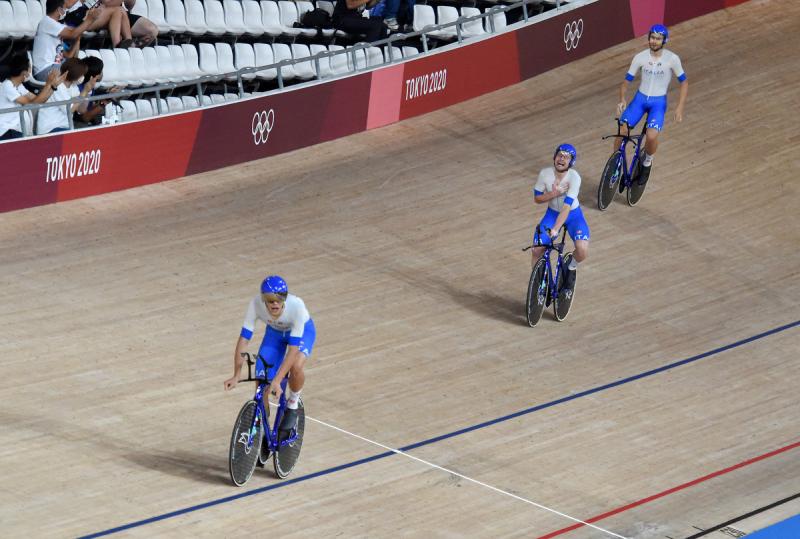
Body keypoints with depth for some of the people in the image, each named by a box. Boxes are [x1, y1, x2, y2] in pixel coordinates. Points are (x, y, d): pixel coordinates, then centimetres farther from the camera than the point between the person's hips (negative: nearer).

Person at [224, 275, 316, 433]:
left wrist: (277, 380, -46)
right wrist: (236, 375, -35)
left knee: (296, 367, -33)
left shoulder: (297, 306, -40)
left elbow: (293, 349, -40)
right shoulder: (256, 304, -34)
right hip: (274, 332, 3)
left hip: (302, 331, -3)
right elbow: (244, 339, -29)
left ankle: (292, 405, -2)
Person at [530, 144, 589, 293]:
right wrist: (553, 194, -26)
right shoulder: (545, 173, -17)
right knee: (537, 250, -12)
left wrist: (555, 229, -43)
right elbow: (537, 198, -7)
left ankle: (571, 267, 10)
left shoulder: (574, 177, -27)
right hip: (552, 214, 3)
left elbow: (567, 206, -35)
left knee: (582, 250, -25)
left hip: (573, 215, -3)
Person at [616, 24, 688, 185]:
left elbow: (684, 82, -3)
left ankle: (647, 162, 6)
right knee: (622, 131, -18)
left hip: (658, 102, -2)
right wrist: (622, 99, -18)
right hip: (640, 99, 2)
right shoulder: (640, 57, -7)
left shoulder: (672, 59, -12)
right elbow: (627, 80, 0)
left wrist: (680, 107, -13)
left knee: (651, 136, -26)